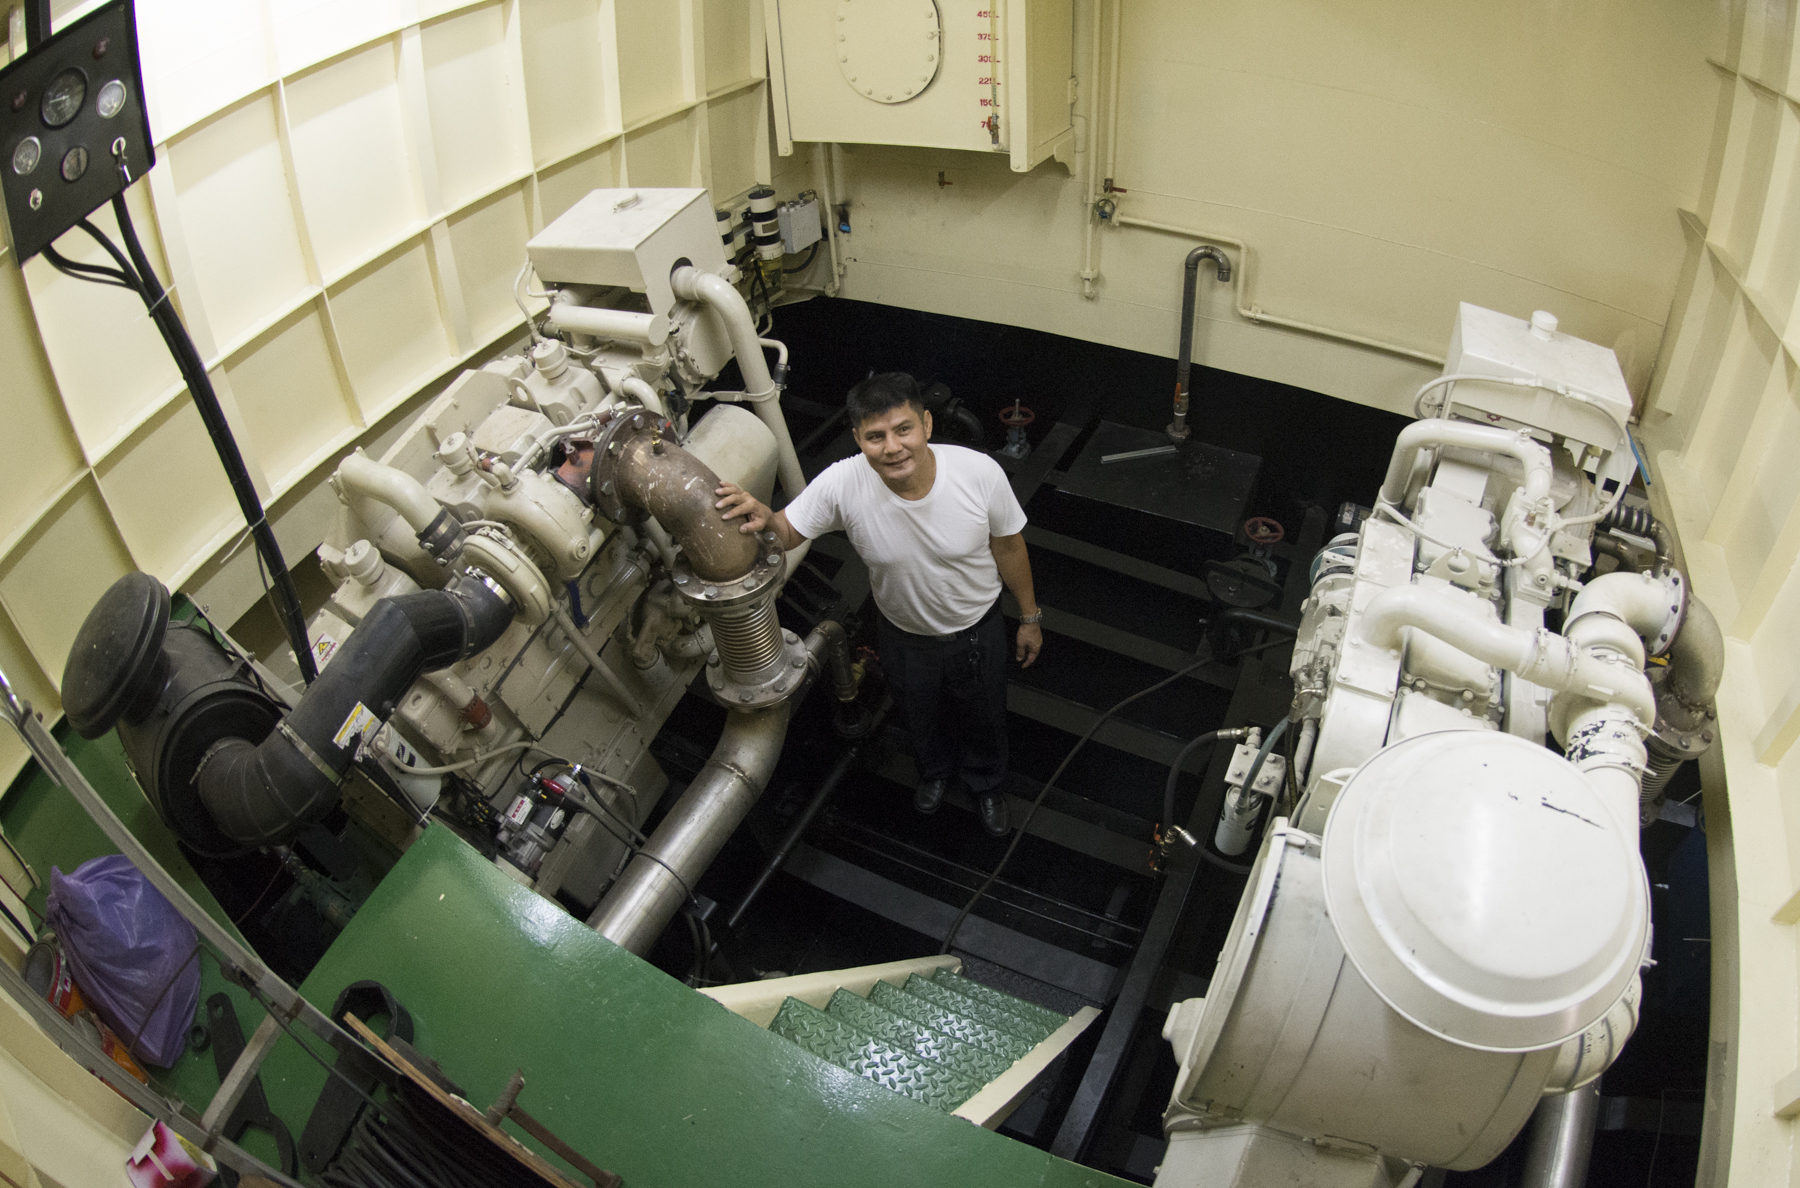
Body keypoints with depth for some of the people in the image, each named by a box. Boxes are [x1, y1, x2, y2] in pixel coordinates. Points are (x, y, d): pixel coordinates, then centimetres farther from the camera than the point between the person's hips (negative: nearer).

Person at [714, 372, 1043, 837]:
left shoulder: (980, 472, -33)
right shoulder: (841, 484, -33)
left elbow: (1009, 547, -14)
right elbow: (788, 532, -17)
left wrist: (1029, 617, 0)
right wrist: (763, 517, -43)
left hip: (978, 629, -1)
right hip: (903, 636, 1)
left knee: (984, 716, 27)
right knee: (920, 717, 31)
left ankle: (986, 782, 63)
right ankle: (936, 770, 67)